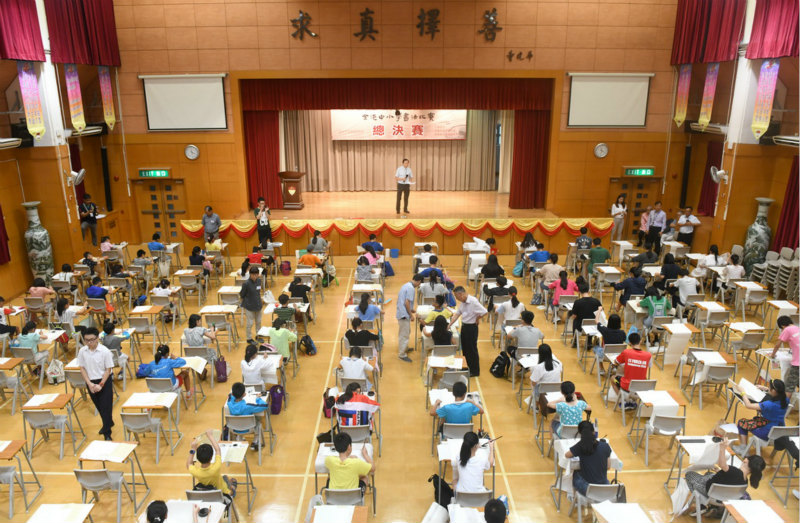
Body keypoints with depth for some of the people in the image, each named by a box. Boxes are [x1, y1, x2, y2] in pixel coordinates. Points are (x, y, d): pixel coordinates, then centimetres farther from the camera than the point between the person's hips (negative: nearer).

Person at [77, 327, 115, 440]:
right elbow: (82, 368, 0)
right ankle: (109, 422, 43)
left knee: (106, 407, -3)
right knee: (98, 406, 19)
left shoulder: (105, 351, -17)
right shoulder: (82, 351, -7)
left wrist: (101, 384, -16)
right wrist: (89, 384, -9)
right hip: (90, 382, 4)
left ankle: (107, 433, 6)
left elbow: (108, 369, -11)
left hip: (104, 381, -4)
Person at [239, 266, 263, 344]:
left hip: (258, 305, 6)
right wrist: (244, 305, -5)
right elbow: (241, 295, -10)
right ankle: (249, 338, 24)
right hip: (249, 307, -6)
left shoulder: (259, 280, -4)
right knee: (250, 323, 6)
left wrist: (259, 300, 13)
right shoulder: (246, 283, -21)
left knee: (258, 321, 20)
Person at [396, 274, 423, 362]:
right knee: (404, 335, -2)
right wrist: (411, 314, -14)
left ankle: (405, 348, 41)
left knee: (406, 332, 25)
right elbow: (407, 303, -24)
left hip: (401, 313, 10)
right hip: (404, 315, -10)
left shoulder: (406, 285, 11)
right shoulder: (411, 289, -19)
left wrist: (410, 310, 23)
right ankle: (402, 354, 5)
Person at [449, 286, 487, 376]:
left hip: (471, 327, -9)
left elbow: (484, 312, -29)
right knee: (465, 349, 17)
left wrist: (477, 318, -11)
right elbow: (457, 314, 12)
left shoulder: (473, 301, -22)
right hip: (464, 326, 9)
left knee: (472, 349, 3)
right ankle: (470, 368, 33)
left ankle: (475, 371, 17)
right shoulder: (463, 302, 5)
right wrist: (449, 325, 7)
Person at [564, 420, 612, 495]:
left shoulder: (580, 446, -16)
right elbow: (608, 467, 4)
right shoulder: (605, 446, -8)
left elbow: (567, 455, 2)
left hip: (587, 489, -3)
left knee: (576, 473, 30)